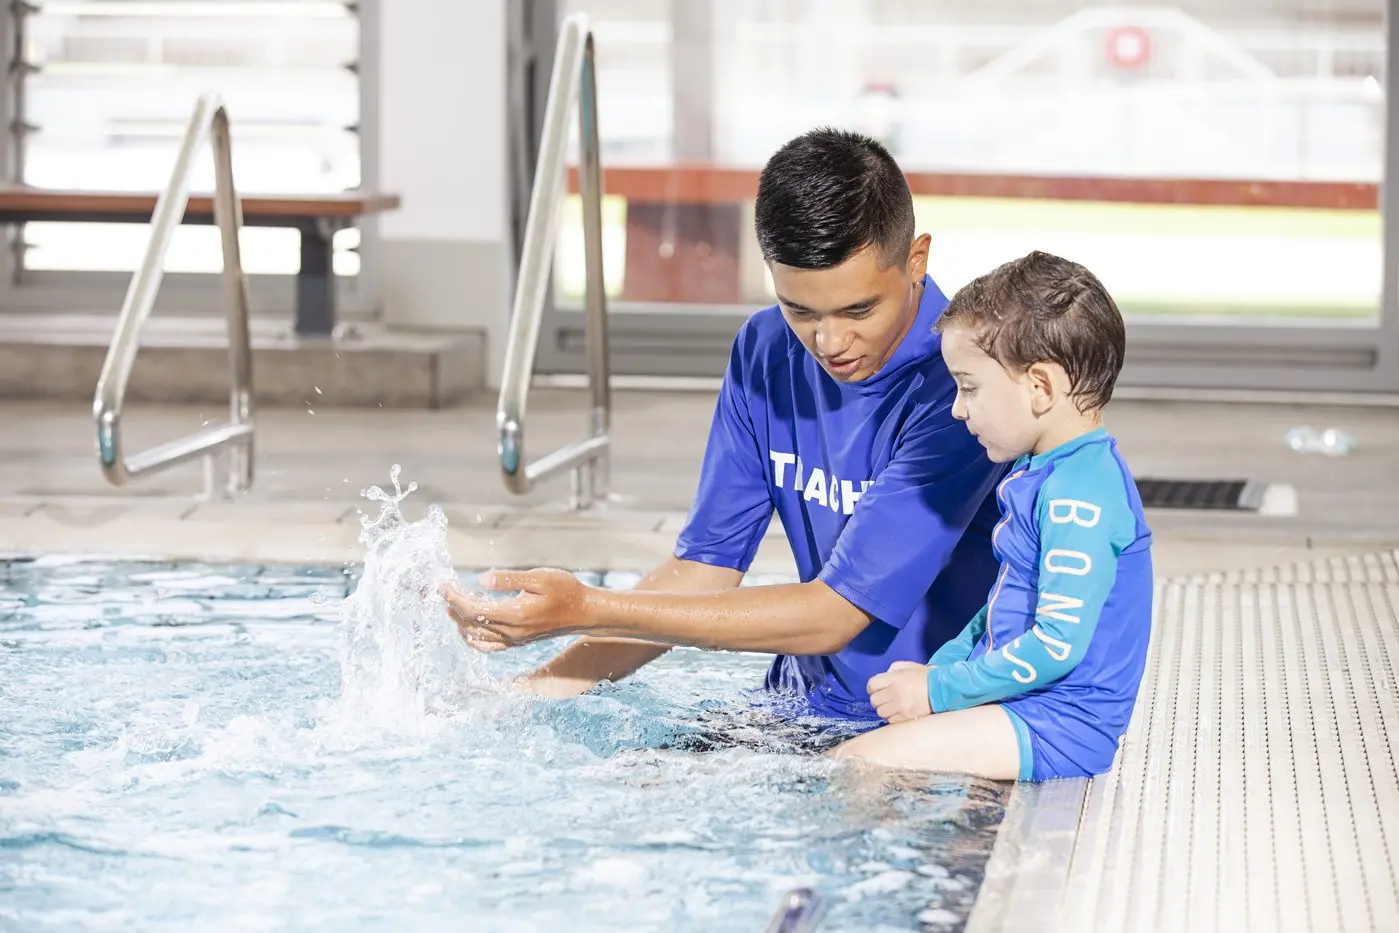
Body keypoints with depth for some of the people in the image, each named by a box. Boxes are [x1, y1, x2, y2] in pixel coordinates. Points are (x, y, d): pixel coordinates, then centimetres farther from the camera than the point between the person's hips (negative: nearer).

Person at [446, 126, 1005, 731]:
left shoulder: (960, 386, -20)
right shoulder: (764, 352, 2)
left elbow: (832, 615, -22)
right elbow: (701, 572, 5)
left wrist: (588, 610, -24)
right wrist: (538, 688, -9)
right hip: (805, 706, 5)